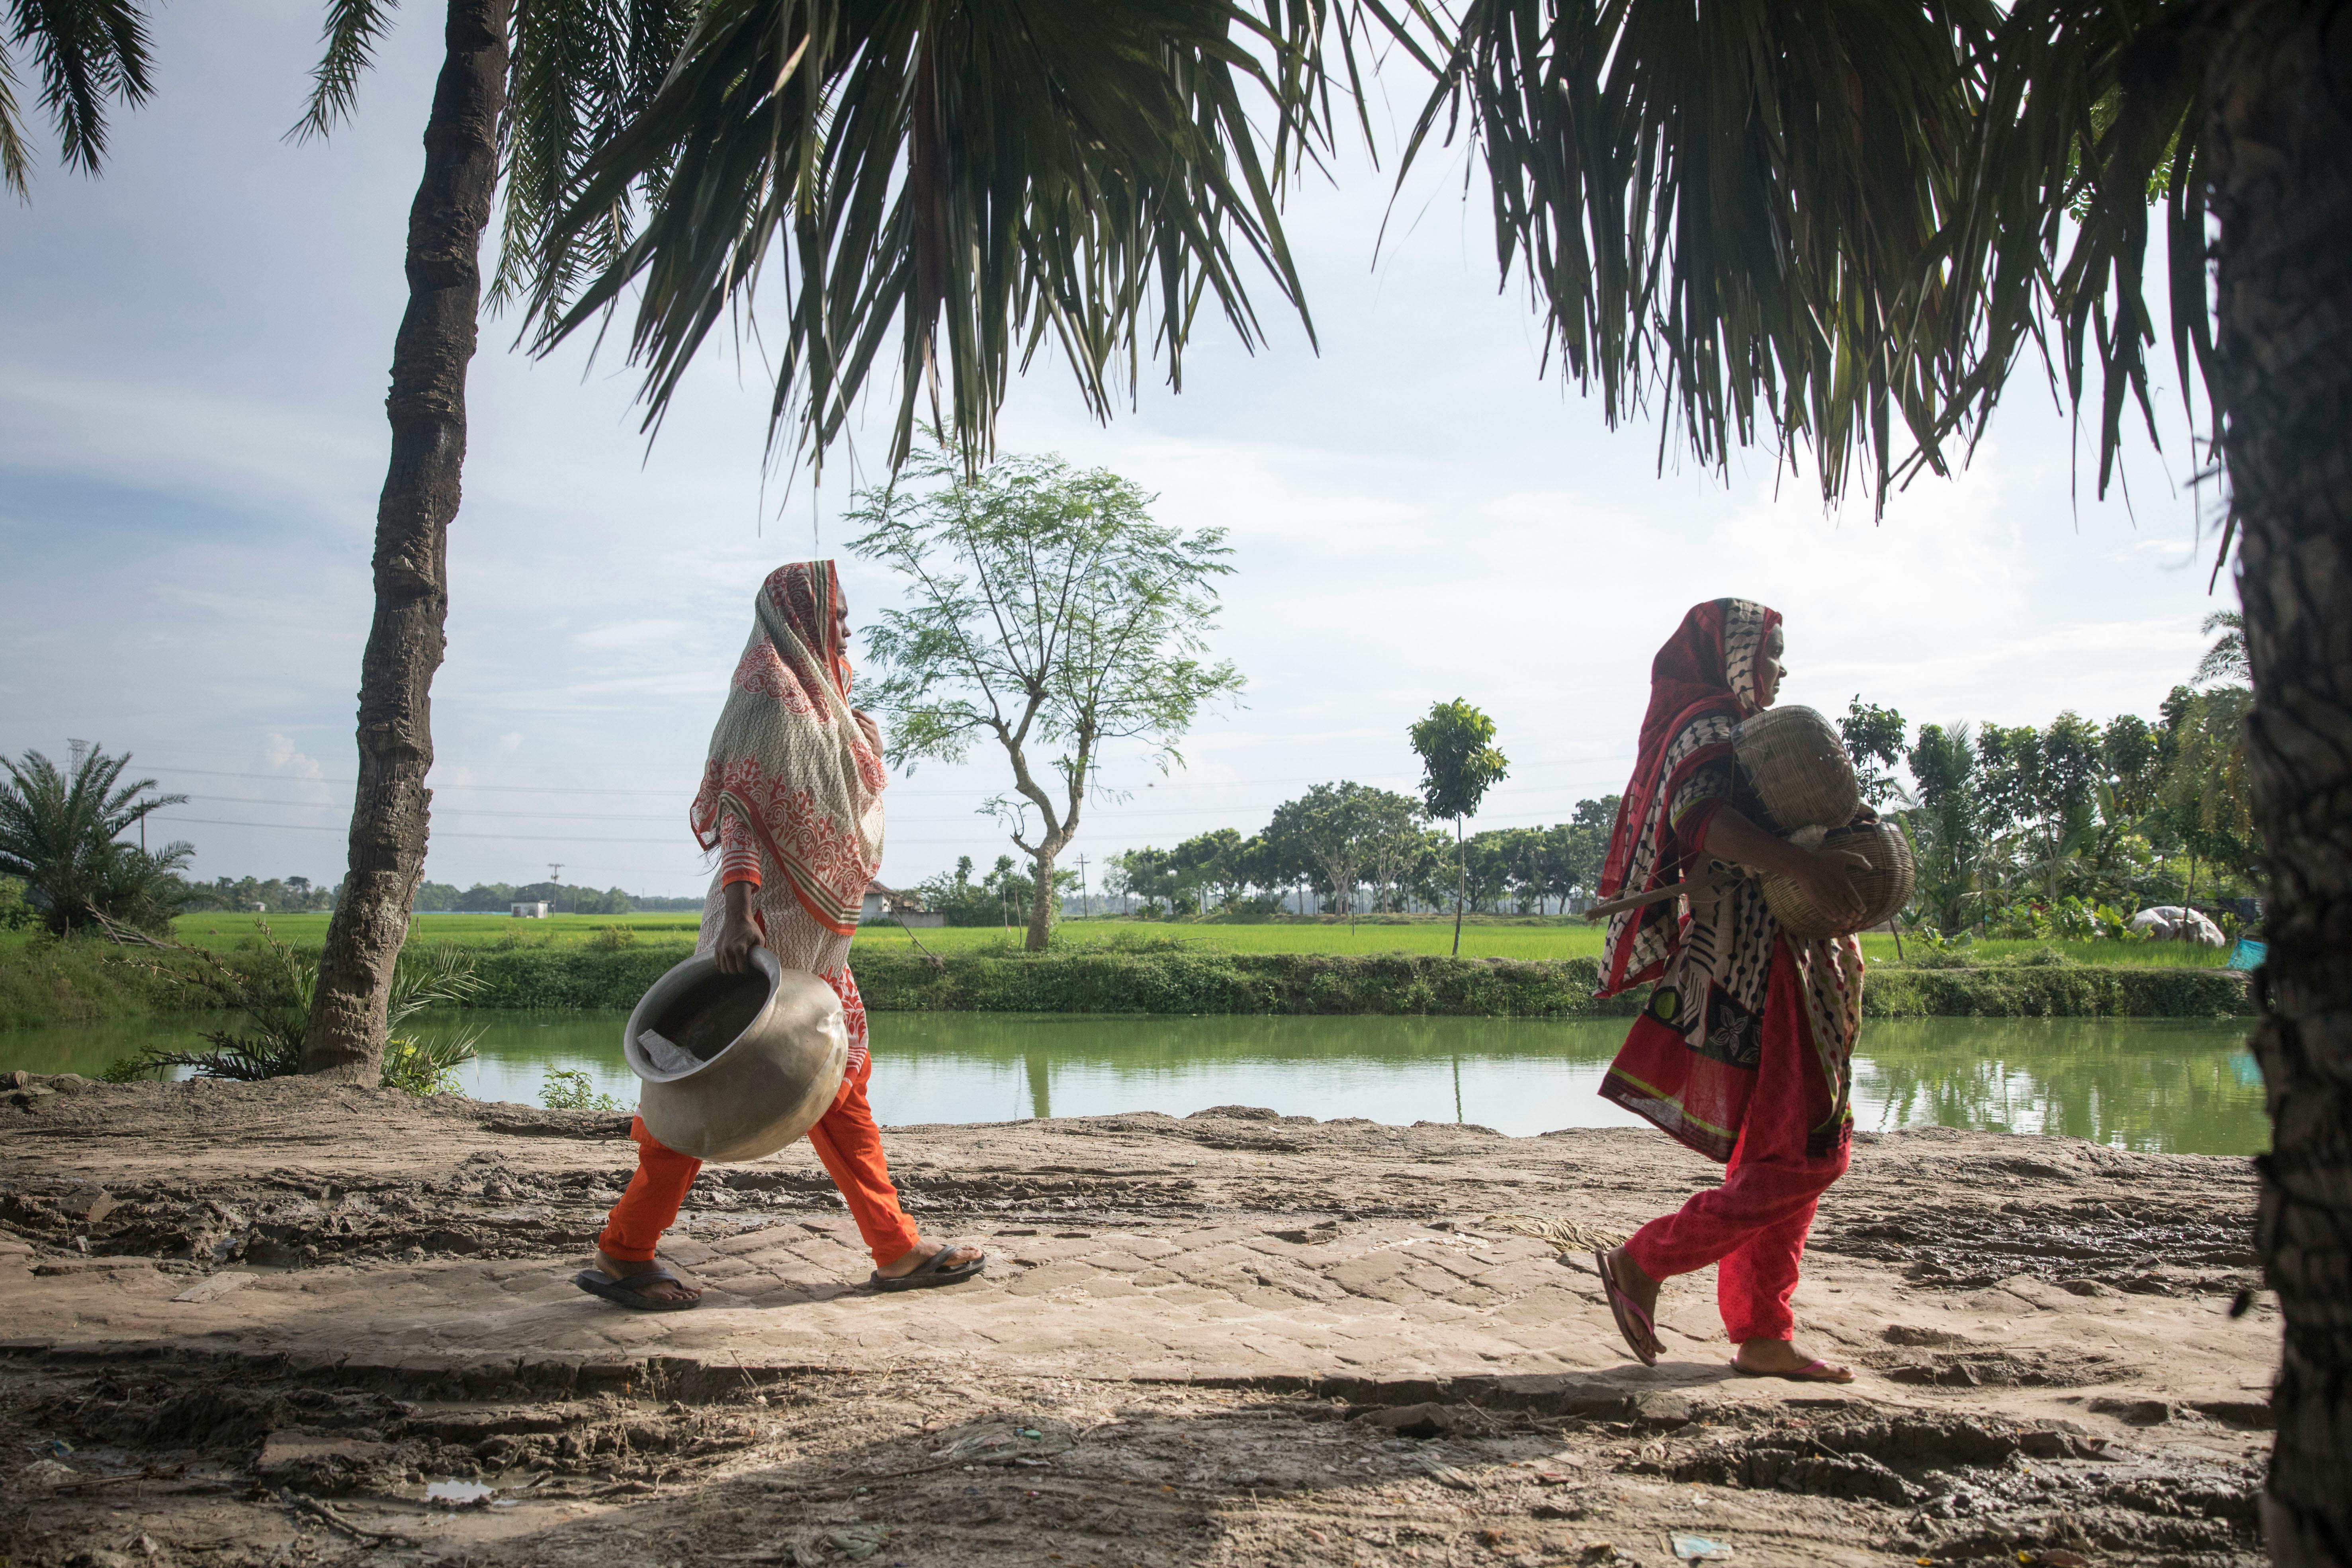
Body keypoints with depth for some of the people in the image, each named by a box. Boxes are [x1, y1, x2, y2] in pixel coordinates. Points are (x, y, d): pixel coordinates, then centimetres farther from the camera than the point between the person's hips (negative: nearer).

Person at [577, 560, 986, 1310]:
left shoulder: (820, 700, 20)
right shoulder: (772, 693, -10)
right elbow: (739, 805, -22)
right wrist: (737, 907, -31)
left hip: (819, 935, 10)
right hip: (772, 922, -10)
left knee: (841, 1087, 11)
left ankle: (897, 1249, 17)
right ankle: (622, 1255, 5)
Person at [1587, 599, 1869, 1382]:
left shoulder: (1742, 733, 23)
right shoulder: (1707, 730, -10)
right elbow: (1708, 817, -31)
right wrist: (1803, 864, -44)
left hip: (1787, 965, 11)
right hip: (1756, 970, -11)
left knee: (1789, 1155, 11)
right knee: (1802, 1156, -11)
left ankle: (1761, 1335, 15)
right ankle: (1643, 1263, -3)